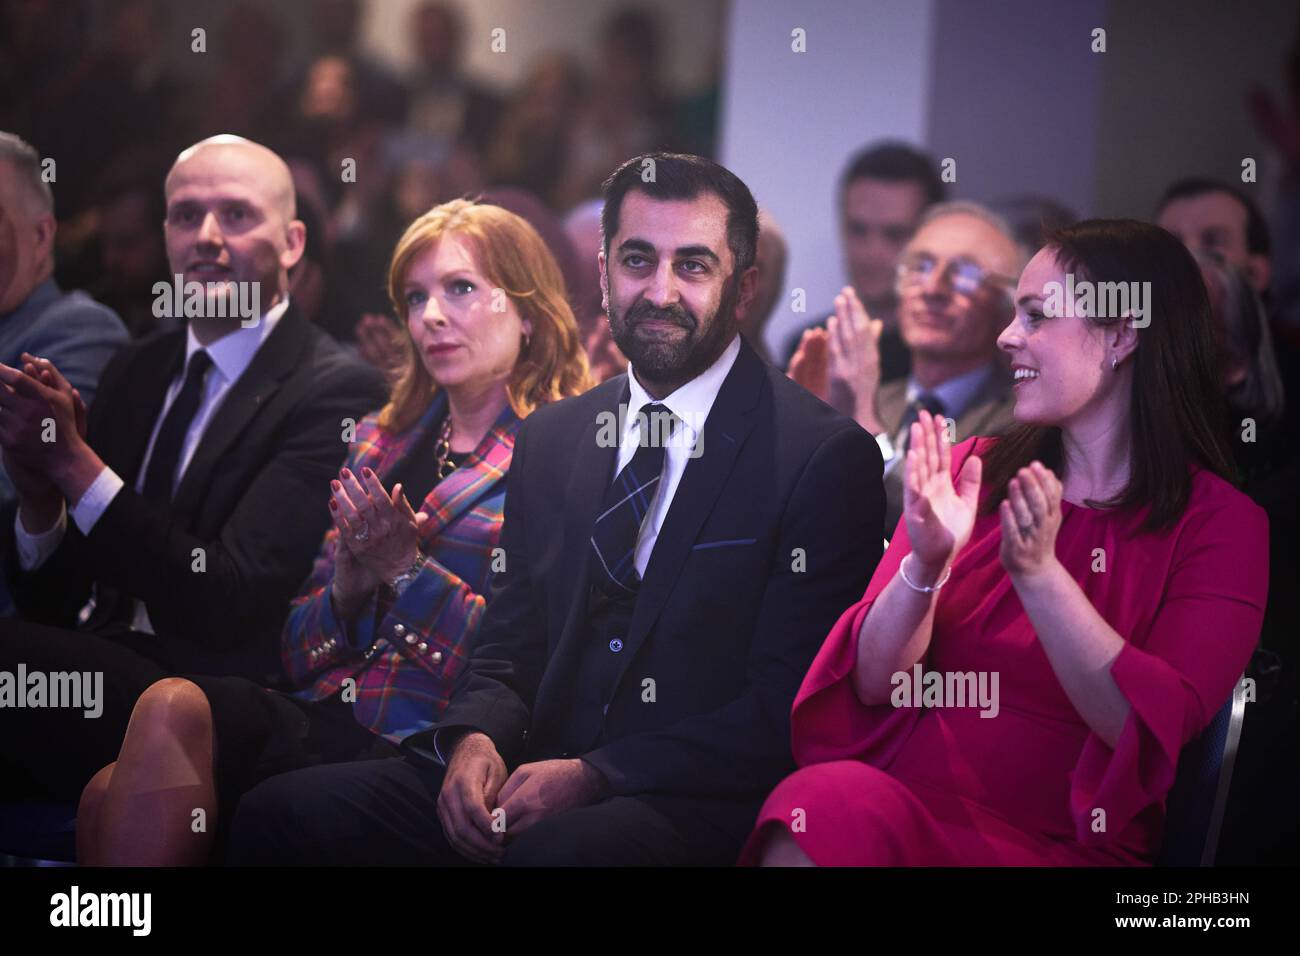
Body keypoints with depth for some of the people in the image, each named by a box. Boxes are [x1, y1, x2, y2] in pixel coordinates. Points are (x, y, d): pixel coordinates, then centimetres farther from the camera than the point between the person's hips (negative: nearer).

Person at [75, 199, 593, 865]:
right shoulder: (382, 441, 22)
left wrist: (405, 568, -10)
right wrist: (352, 578, -1)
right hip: (320, 721, 6)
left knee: (173, 711, -26)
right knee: (115, 799, -25)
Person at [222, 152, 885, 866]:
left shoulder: (828, 458, -4)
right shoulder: (549, 442, 16)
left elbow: (787, 712, -10)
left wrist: (594, 775, -18)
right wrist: (476, 740, -5)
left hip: (704, 807, -6)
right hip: (542, 775, 6)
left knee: (556, 849, -39)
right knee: (281, 813, -13)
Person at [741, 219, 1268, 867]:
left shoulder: (1222, 523, 1)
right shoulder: (973, 469, 11)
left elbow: (1154, 728, -11)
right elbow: (874, 683, 6)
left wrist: (1038, 573, -20)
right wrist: (926, 565, -13)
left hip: (1063, 845, -3)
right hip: (896, 799, 3)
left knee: (837, 814, -32)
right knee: (826, 800, -32)